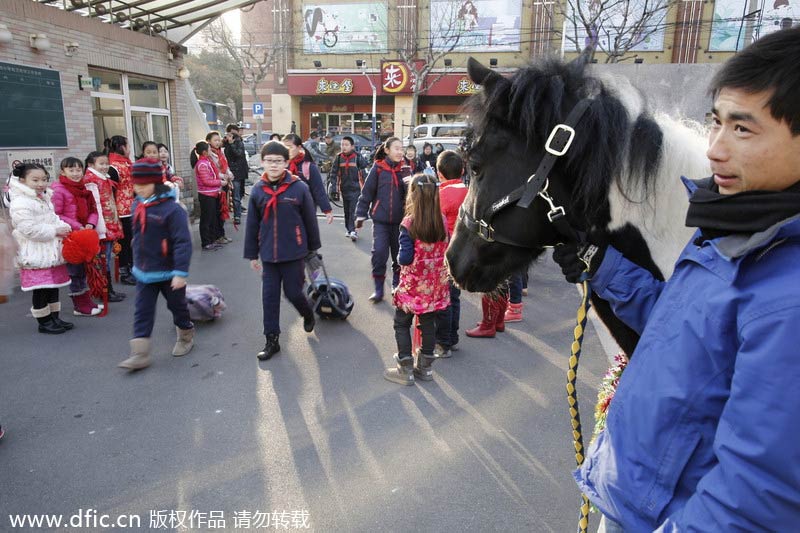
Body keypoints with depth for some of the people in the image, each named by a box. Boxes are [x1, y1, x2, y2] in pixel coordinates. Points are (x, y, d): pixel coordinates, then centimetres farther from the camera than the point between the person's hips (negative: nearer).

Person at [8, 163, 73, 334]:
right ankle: (44, 322, 11)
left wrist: (64, 227, 1)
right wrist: (55, 231, -19)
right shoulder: (20, 204, -16)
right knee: (40, 289, -1)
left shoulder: (45, 199, 14)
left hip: (52, 252, 9)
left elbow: (54, 218, 21)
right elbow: (30, 229, -22)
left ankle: (54, 318, 26)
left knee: (53, 285, 15)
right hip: (35, 255, -9)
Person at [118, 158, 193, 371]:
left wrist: (181, 272, -25)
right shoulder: (138, 205, 3)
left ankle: (186, 337, 37)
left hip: (168, 272, -6)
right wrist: (137, 262, 21)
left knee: (177, 306, 14)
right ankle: (140, 354, 9)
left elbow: (183, 242, -23)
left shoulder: (171, 208, -21)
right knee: (142, 312, 5)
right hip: (144, 271, 6)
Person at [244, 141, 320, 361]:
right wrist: (252, 254, 8)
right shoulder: (258, 190, 0)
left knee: (293, 292, 6)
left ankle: (308, 315, 39)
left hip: (294, 253, -3)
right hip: (268, 255, 3)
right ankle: (272, 341, 18)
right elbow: (252, 225, 6)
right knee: (269, 297, 6)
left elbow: (310, 220, -2)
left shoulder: (299, 187, -9)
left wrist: (313, 248, 4)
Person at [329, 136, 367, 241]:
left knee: (353, 210, -12)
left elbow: (365, 171, -1)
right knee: (346, 210, 12)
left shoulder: (357, 157, -5)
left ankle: (353, 231, -14)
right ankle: (348, 229, 25)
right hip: (344, 188, 4)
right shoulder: (339, 158, 5)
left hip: (355, 188, -4)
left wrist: (366, 186, -4)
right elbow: (334, 171, 9)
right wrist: (331, 182, -3)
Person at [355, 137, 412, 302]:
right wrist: (360, 215, 0)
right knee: (379, 252, -9)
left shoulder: (405, 169, 3)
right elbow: (367, 192, -1)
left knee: (399, 253, 12)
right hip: (380, 219, -2)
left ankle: (397, 285, 32)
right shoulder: (378, 168, -5)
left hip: (400, 220, 3)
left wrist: (406, 175, -21)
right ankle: (378, 289, 7)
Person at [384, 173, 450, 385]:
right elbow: (446, 251, 4)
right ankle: (424, 367, 28)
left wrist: (400, 257, 1)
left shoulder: (408, 224, -18)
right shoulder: (443, 222, -3)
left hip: (412, 286, -5)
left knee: (401, 324, 12)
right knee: (428, 324, 15)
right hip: (435, 286, 5)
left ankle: (406, 370, 17)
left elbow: (406, 258, -19)